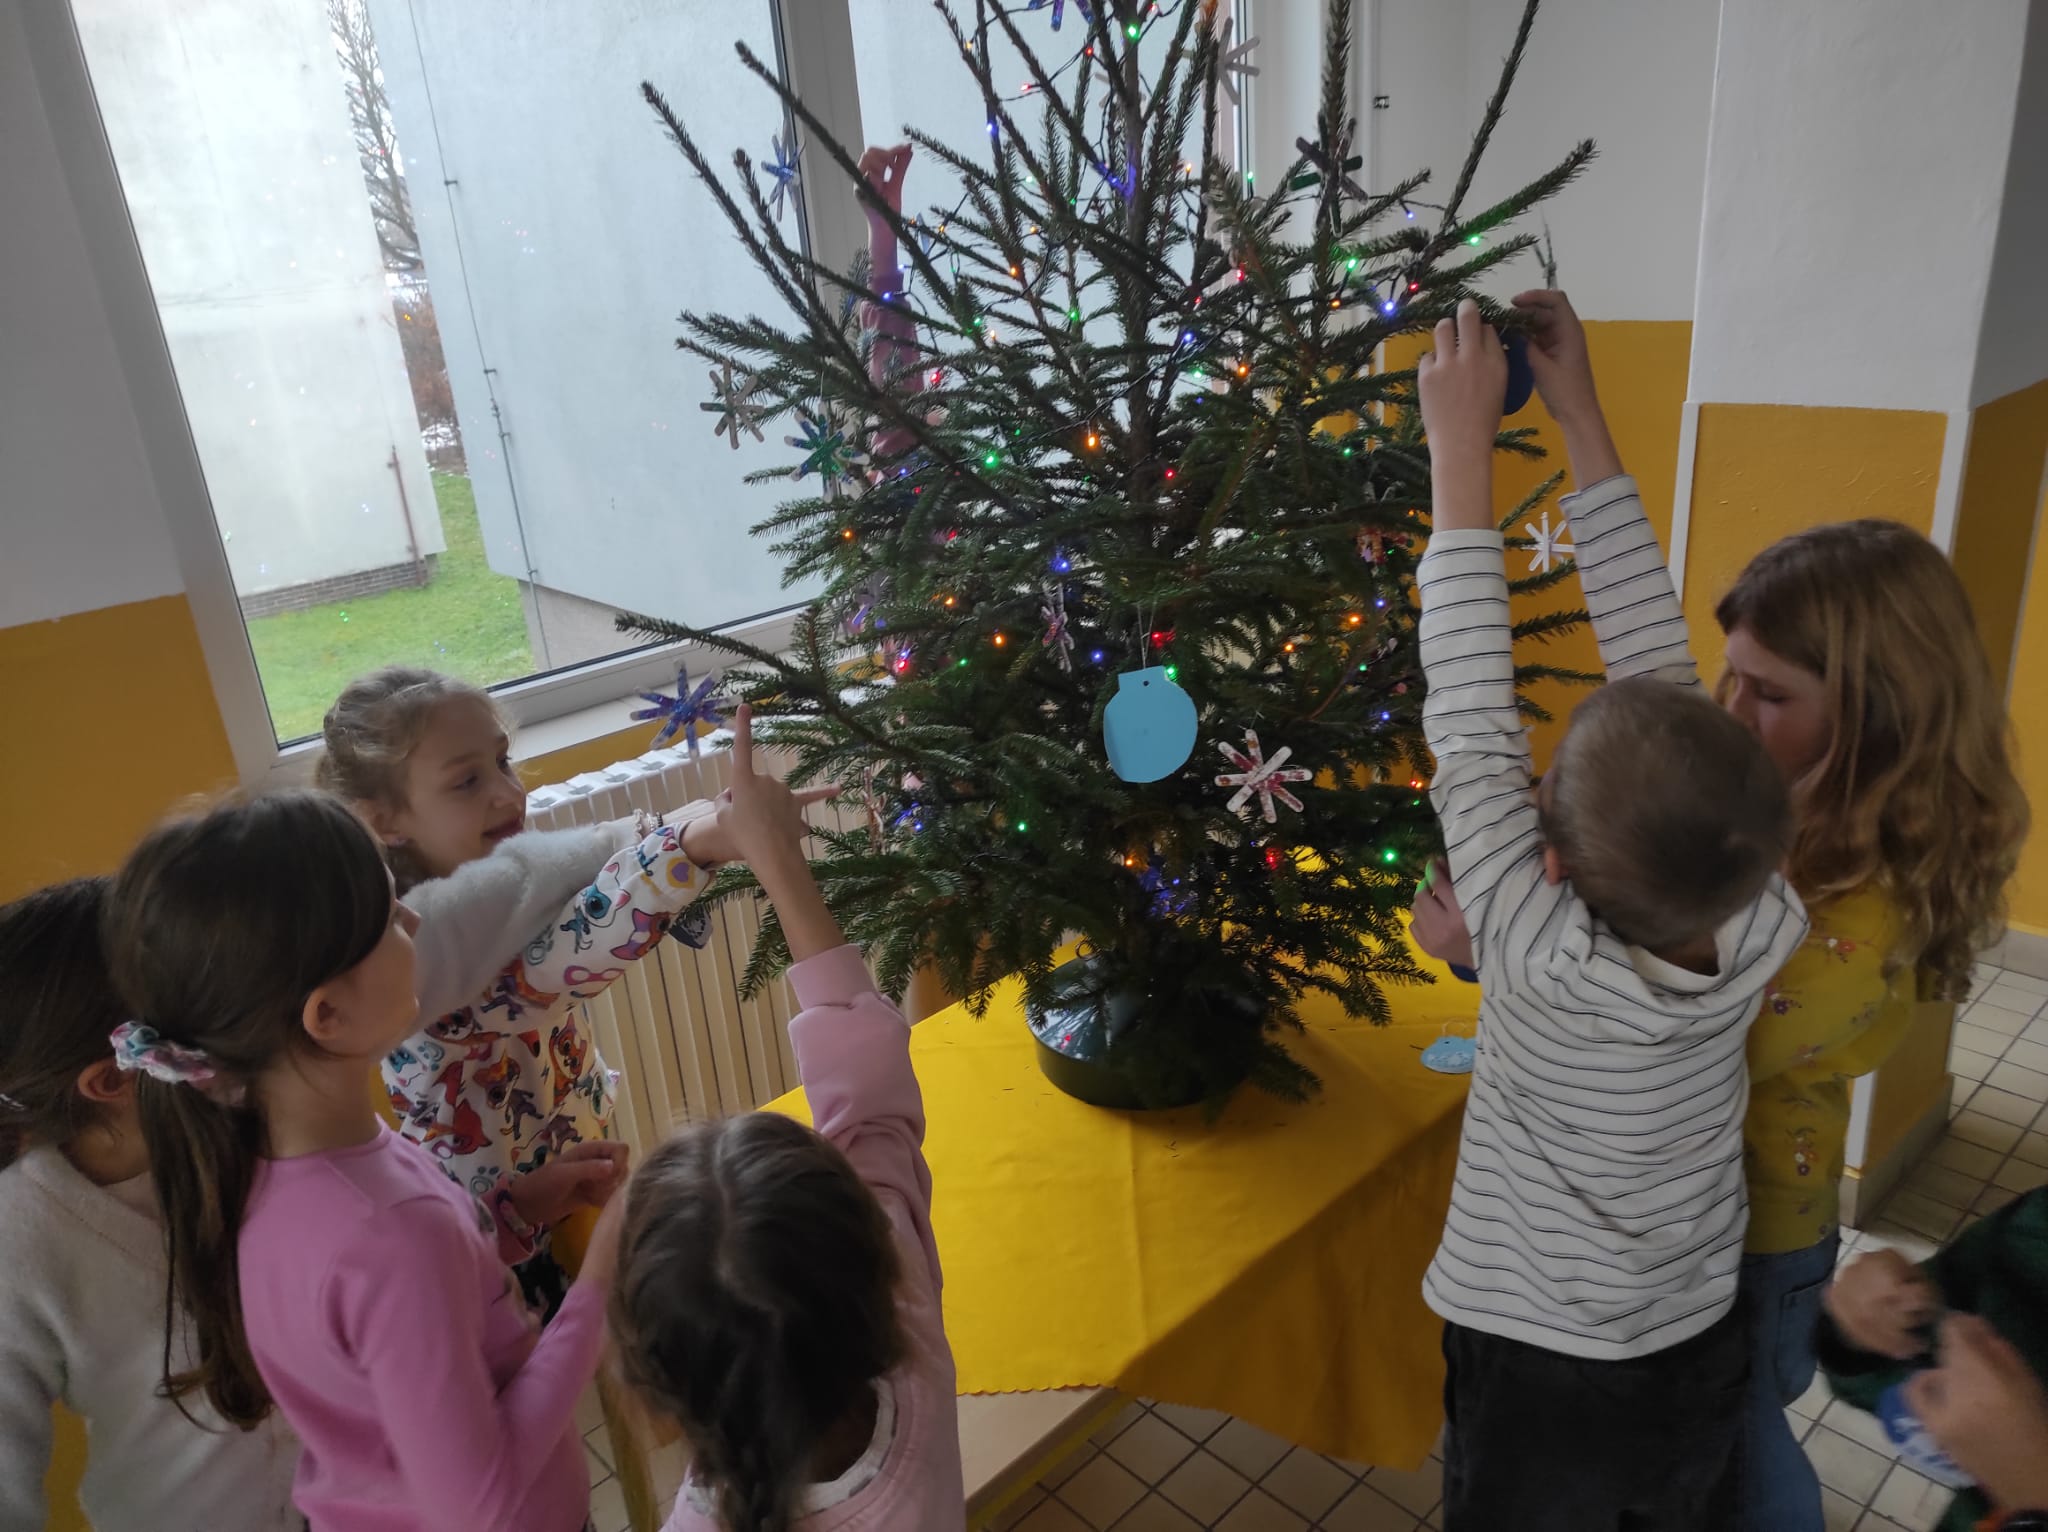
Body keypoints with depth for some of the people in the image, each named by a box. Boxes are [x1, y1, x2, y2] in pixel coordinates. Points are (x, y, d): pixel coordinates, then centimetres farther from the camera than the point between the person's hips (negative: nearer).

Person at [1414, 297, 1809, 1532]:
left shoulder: (1543, 957, -35)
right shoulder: (1764, 929, -24)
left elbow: (1469, 720, -28)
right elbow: (1657, 663, -20)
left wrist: (1462, 444, -22)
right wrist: (1579, 416, -15)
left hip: (1537, 1375, -4)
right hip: (1702, 1360, 4)